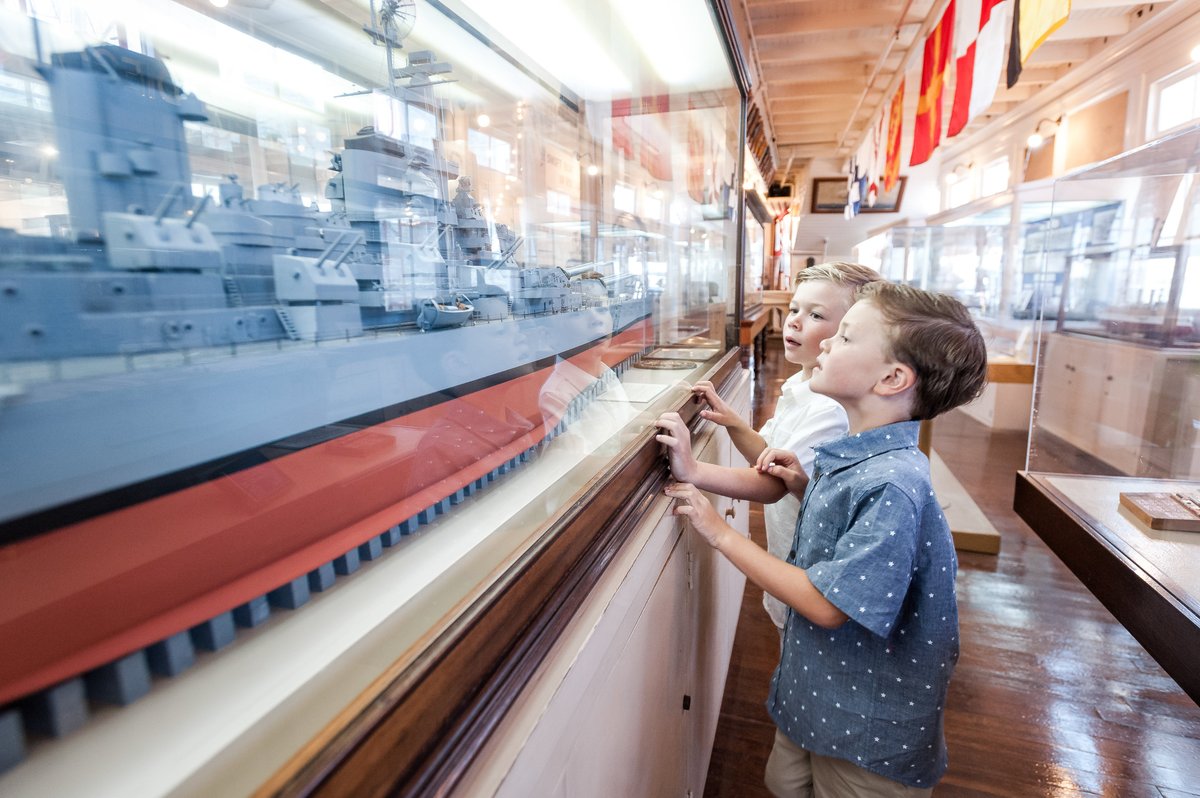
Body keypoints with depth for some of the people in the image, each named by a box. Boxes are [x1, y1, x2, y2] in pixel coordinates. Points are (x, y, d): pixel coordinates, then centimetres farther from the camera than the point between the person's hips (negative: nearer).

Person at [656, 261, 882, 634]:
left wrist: (693, 471, -45)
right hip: (785, 559, 8)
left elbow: (772, 486, -34)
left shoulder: (831, 409, -28)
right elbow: (770, 456, 5)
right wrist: (732, 422, -10)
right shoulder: (797, 386, 1)